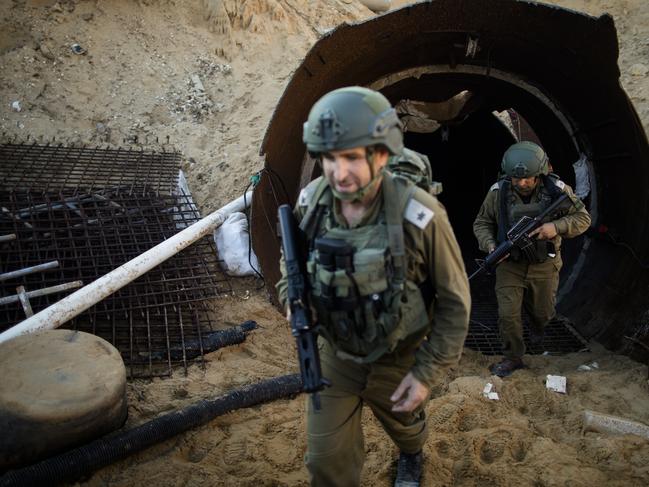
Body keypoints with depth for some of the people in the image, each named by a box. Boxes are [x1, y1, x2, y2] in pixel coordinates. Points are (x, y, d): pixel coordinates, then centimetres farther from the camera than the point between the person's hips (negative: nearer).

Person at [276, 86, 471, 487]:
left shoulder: (419, 215, -29)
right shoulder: (311, 202, -17)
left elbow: (455, 301, -16)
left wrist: (428, 373, -14)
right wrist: (294, 295, -16)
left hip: (398, 360, -1)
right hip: (336, 355, 2)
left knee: (404, 425, 29)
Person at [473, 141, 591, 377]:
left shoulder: (557, 190, -15)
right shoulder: (498, 193, -14)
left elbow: (583, 218, -6)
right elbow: (481, 223, -3)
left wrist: (557, 227, -25)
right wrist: (490, 245, -22)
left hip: (544, 265, 1)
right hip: (510, 264, -1)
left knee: (543, 311, 19)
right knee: (507, 314, -5)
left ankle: (537, 327, 56)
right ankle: (512, 358, 16)